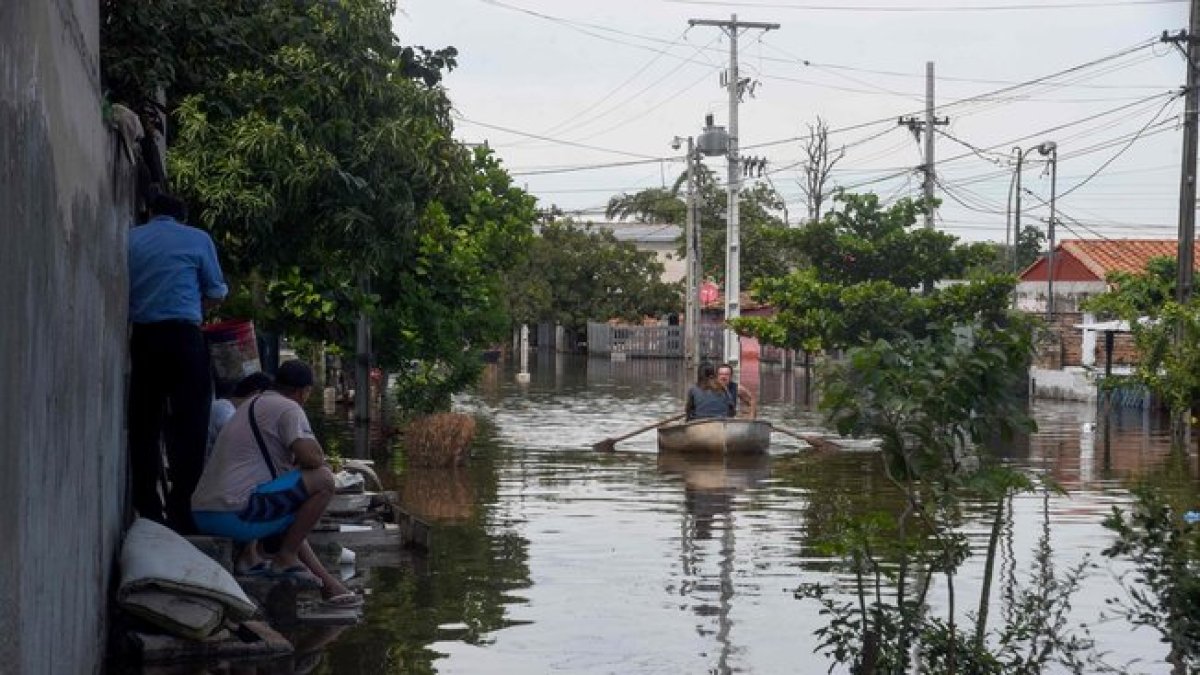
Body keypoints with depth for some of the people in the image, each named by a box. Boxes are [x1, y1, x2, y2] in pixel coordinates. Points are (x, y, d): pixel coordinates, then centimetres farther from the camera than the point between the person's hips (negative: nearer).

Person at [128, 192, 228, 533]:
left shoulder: (129, 239, 11)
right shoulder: (197, 239, 5)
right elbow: (216, 292, 10)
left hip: (141, 338, 3)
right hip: (183, 335, -3)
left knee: (144, 426, 7)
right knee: (189, 424, -2)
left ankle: (146, 509, 6)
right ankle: (181, 511, -8)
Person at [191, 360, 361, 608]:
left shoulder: (252, 405, 24)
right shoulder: (288, 408, -6)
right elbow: (312, 458, -16)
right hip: (234, 515, -10)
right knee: (323, 480, -9)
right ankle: (286, 558, -3)